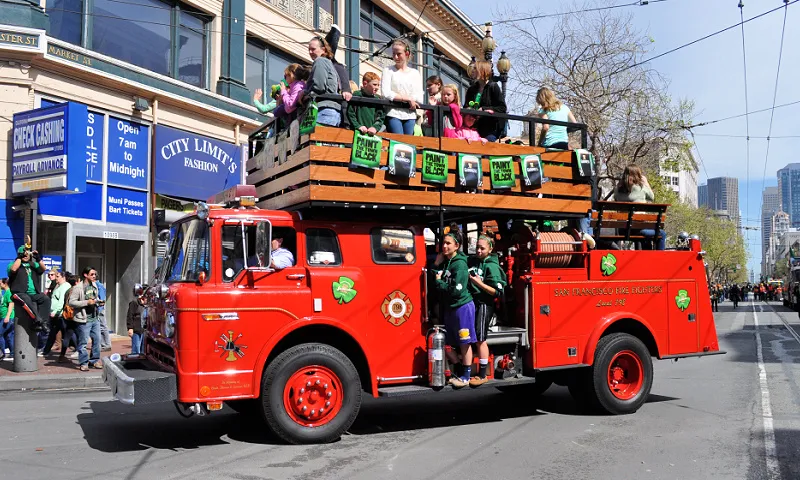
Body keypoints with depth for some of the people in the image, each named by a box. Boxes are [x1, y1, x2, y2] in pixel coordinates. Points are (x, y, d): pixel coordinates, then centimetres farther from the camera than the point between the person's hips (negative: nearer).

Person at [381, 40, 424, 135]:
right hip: (393, 114, -3)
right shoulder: (388, 71, 7)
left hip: (410, 116, 3)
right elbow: (385, 94, -9)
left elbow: (419, 99, 2)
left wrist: (398, 98, -6)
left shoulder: (415, 73, 13)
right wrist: (408, 99, -8)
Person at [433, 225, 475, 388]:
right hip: (449, 307, 9)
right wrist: (436, 265, -2)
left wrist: (439, 282, -11)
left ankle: (465, 377, 12)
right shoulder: (445, 262, 8)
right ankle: (458, 372, 29)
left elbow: (456, 290, -21)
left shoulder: (460, 264, -16)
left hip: (463, 307, -9)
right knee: (447, 343, 13)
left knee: (465, 343, 2)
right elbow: (435, 279, 8)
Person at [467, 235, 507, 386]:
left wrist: (480, 283, -19)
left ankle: (482, 375, 5)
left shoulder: (492, 266, -11)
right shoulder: (472, 261, 8)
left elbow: (498, 292, -13)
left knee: (480, 339, -3)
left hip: (484, 305, -7)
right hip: (471, 303, 7)